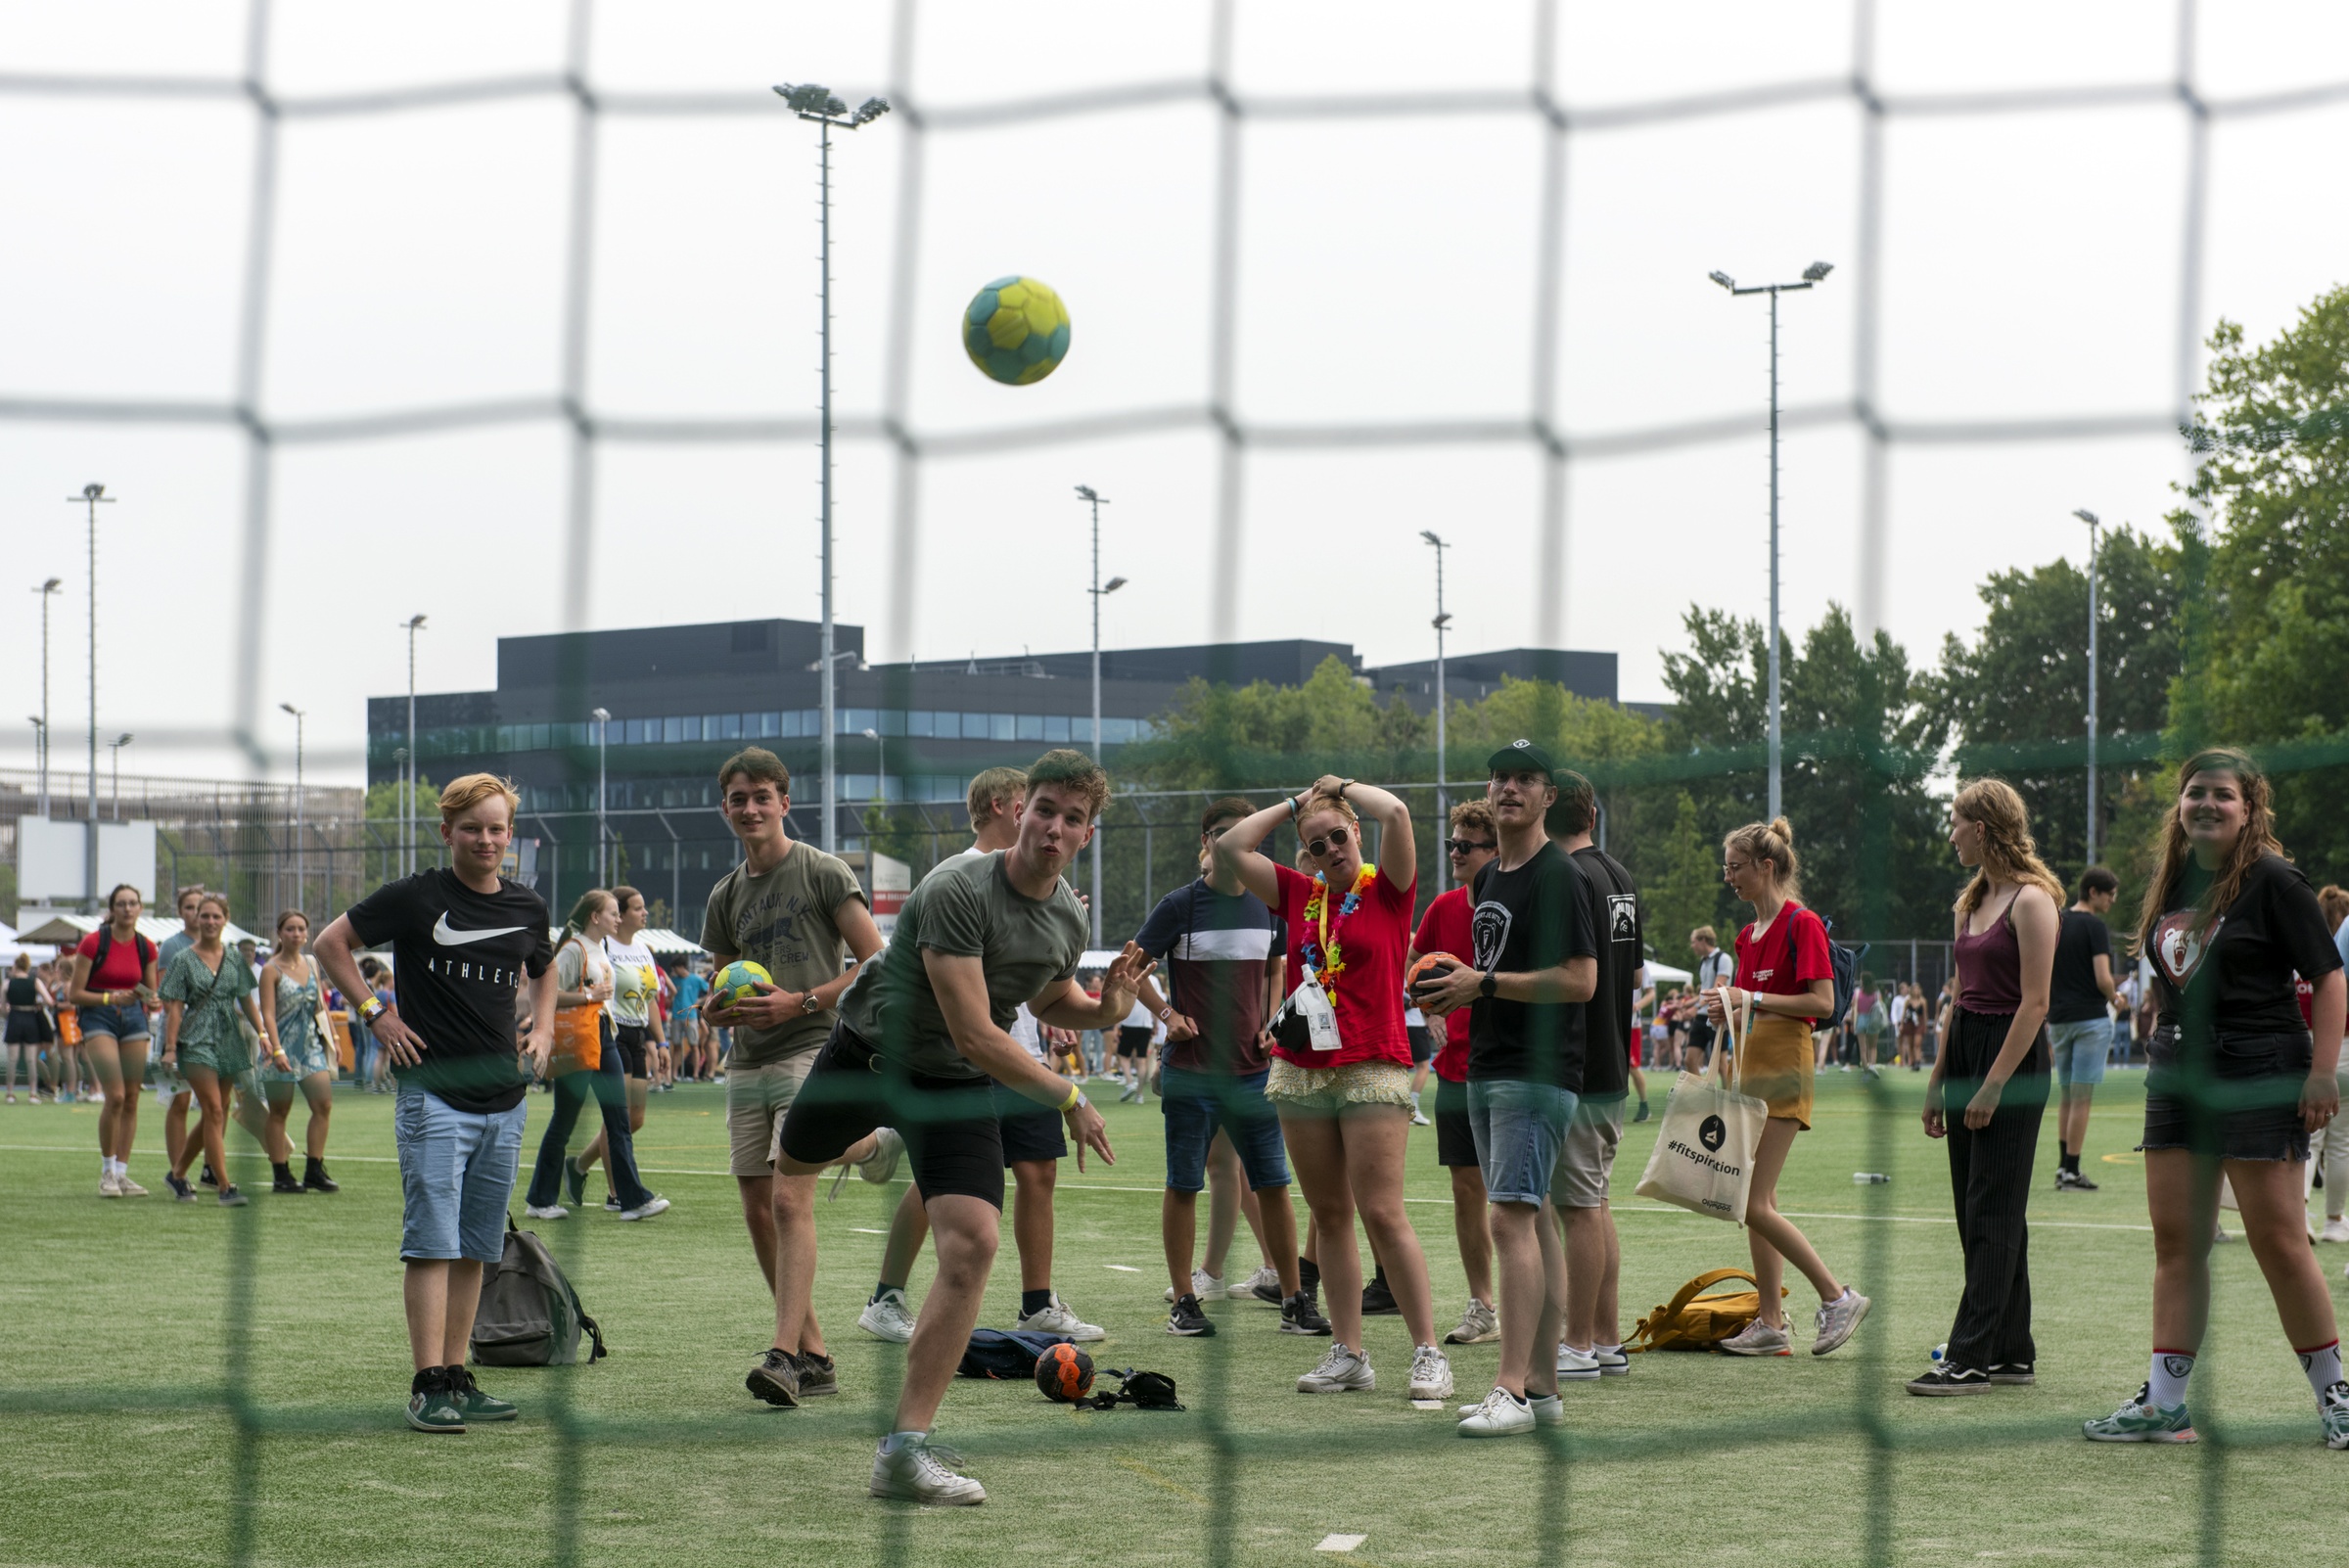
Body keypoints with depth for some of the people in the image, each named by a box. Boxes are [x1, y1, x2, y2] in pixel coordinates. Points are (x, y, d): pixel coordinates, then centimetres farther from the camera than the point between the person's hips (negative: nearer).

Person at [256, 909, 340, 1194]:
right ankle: (281, 1175, 6)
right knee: (278, 1112, 2)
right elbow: (268, 1013, -14)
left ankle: (314, 1171, 2)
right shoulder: (271, 970, -7)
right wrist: (276, 1050, -24)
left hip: (311, 1043, 5)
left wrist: (331, 1039, 14)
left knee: (323, 1104, -4)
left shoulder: (311, 964, 10)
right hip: (285, 1044, -5)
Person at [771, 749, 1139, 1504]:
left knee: (972, 1245, -17)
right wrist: (1068, 1098, -23)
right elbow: (974, 1032, -30)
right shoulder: (958, 890, -28)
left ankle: (904, 1448, -12)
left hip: (958, 1087, 3)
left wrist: (1107, 1008, -5)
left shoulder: (1069, 918, -5)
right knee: (783, 1184, 21)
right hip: (867, 1051, -3)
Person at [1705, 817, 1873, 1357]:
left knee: (1756, 1204, -12)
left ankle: (1838, 1297, -3)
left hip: (1783, 1069, -9)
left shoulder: (1801, 924, -11)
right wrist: (1728, 1008, 5)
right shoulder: (1750, 933, 16)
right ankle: (1770, 1324, 11)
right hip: (1751, 1065, 9)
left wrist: (1749, 998, -19)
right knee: (1756, 1204, 8)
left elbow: (1822, 1002, -17)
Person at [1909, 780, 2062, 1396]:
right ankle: (2012, 1352, 15)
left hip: (2013, 1056, -9)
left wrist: (1993, 1084, -19)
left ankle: (1971, 1357, -8)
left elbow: (2034, 1003, -16)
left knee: (1992, 1211, -8)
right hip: (1967, 1047, 9)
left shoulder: (2032, 900, -13)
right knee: (1977, 1211, 9)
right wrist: (1939, 1077, 16)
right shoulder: (1974, 899, 14)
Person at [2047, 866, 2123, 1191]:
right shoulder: (2095, 927, -11)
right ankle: (2071, 1172, -3)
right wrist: (2114, 997, 3)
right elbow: (2103, 979, -16)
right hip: (2090, 1018, -7)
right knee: (2081, 1097, -3)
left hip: (2058, 1018, 7)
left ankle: (2062, 1165, 12)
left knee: (2065, 1096, 14)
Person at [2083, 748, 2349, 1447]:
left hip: (2259, 1076, -7)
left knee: (2278, 1241, -6)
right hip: (2178, 1074, 7)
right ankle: (2164, 1404, 8)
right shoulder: (2174, 881, 12)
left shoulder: (2273, 882, -8)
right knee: (2176, 1240, 5)